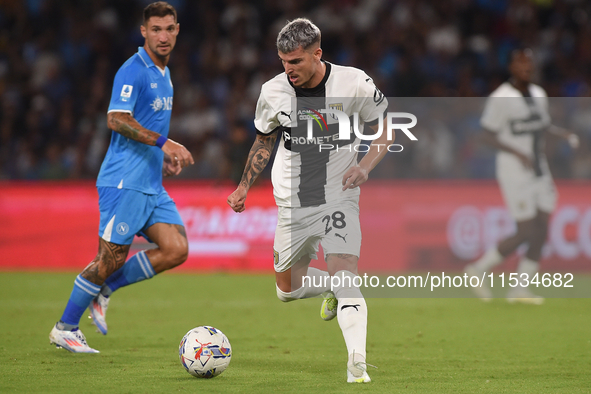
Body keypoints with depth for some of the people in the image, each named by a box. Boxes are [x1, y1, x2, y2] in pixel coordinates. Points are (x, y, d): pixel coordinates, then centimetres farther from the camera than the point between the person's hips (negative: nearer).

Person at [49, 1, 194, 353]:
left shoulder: (163, 74, 17)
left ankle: (103, 290, 10)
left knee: (176, 249, -4)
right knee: (111, 258, -6)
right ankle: (66, 328, 9)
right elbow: (117, 120, -23)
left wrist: (166, 155, 15)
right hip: (124, 182, -8)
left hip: (152, 185, 8)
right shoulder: (133, 71, -12)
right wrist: (164, 143, -25)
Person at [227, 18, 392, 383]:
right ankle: (330, 288, 42)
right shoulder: (273, 92, -4)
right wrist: (244, 186, 14)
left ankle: (357, 364, -26)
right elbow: (264, 141, 15)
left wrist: (365, 165, -16)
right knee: (287, 290, 10)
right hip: (292, 203, 4)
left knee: (344, 272, -23)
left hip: (339, 198, -4)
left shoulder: (355, 84, -12)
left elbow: (384, 130, 1)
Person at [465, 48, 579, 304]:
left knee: (541, 231, 3)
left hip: (540, 173, 8)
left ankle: (520, 288, 10)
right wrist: (518, 153, -24)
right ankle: (479, 269, 9)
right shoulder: (501, 98, -12)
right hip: (515, 174, -8)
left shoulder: (538, 94, 12)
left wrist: (564, 134, 7)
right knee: (526, 233, -8)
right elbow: (488, 136, -14)